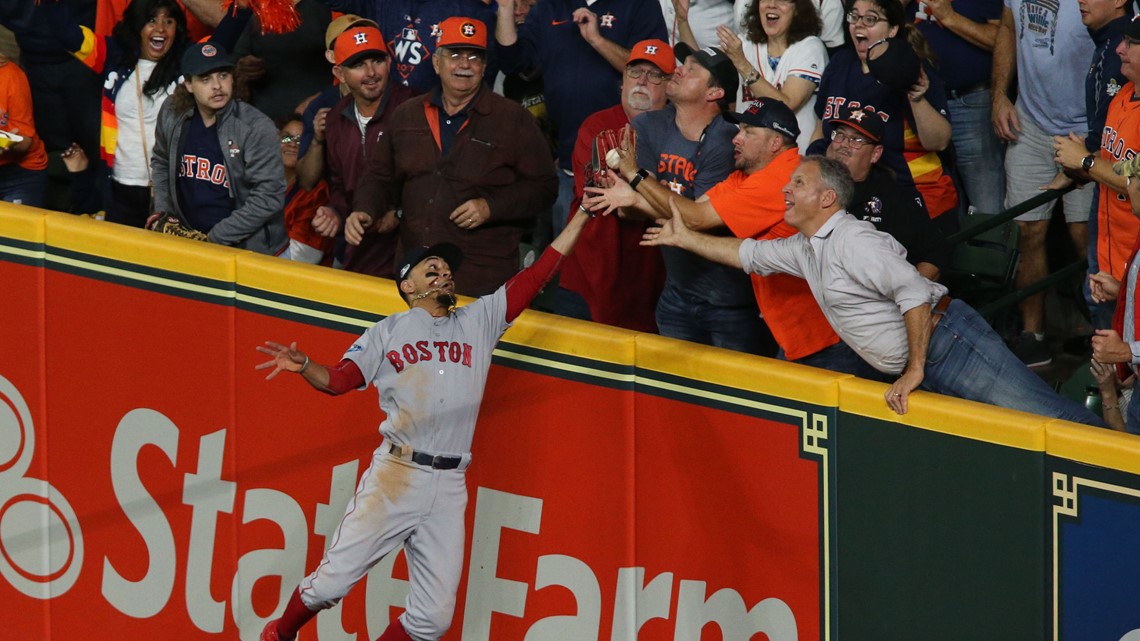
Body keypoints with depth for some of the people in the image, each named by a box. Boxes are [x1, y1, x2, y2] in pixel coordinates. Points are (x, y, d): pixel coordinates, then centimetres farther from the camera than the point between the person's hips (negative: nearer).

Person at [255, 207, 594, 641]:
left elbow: (536, 275, 17)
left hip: (450, 487, 3)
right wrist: (302, 367, -15)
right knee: (333, 581, -9)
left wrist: (583, 214, 14)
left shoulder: (479, 321, 19)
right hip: (395, 475, -3)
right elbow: (339, 379, 6)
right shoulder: (387, 332, 13)